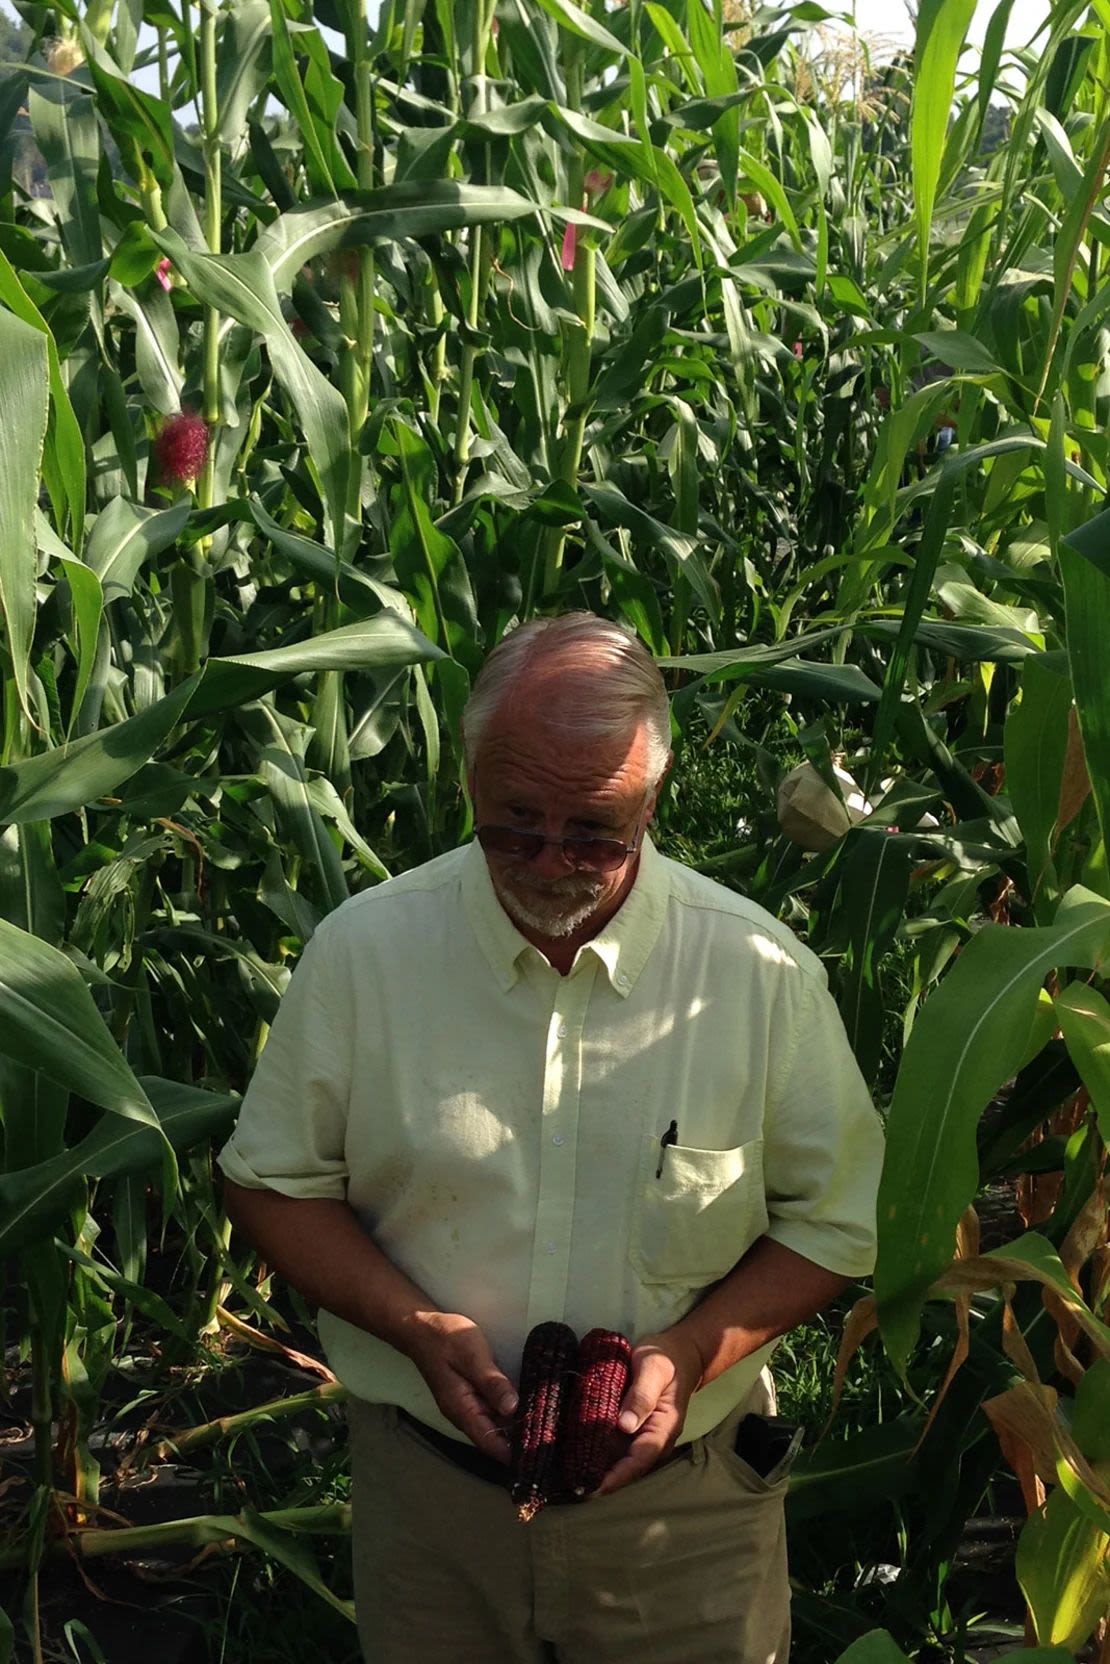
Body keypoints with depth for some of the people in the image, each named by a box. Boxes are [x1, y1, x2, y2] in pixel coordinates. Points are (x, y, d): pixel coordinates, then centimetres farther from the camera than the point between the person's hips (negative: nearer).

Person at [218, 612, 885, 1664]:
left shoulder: (763, 975, -11)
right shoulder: (360, 953, -10)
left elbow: (838, 1220, -2)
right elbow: (273, 1183, -1)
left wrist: (692, 1354, -17)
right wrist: (418, 1327, -15)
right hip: (427, 1490, 1)